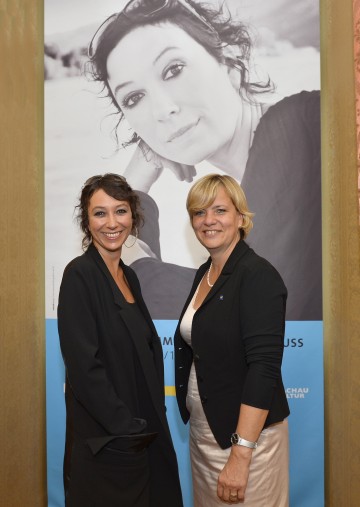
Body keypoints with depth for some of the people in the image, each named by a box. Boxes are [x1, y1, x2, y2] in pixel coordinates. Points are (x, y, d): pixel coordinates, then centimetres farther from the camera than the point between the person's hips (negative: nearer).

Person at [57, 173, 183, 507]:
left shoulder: (128, 276, 8)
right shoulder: (79, 275, -15)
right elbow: (84, 367, -20)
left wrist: (154, 416, 4)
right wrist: (126, 427, -16)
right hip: (105, 443, -7)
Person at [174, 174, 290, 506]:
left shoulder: (258, 275, -17)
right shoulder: (204, 273, 7)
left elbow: (264, 367, -23)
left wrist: (241, 455, -25)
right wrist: (197, 425, 14)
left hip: (246, 434, -7)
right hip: (202, 429, 7)